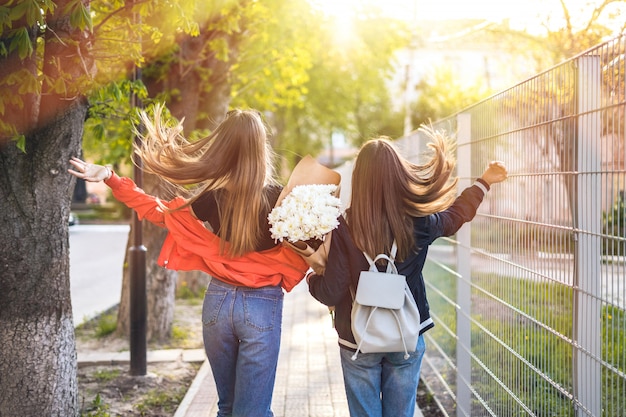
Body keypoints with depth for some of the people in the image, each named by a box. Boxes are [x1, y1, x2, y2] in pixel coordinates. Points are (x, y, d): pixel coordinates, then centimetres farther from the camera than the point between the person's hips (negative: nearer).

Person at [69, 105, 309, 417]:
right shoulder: (276, 197, -15)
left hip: (218, 300, 3)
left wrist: (110, 178, 11)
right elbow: (299, 250, -11)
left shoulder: (211, 195, -7)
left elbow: (157, 211, 7)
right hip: (262, 306, -3)